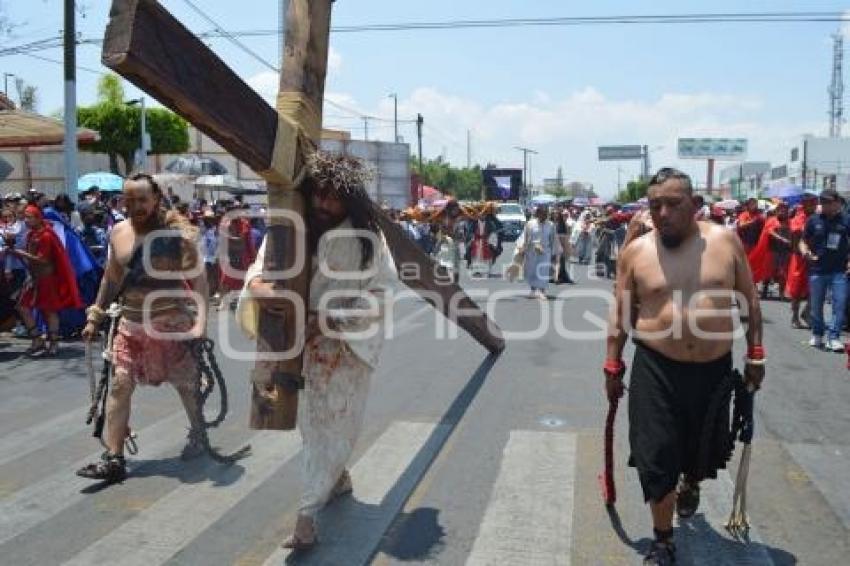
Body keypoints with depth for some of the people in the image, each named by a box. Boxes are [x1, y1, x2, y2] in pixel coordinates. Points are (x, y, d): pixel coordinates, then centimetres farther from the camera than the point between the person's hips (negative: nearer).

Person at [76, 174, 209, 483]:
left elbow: (197, 277, -15)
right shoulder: (118, 232, 3)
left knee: (186, 384, 10)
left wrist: (200, 320, -24)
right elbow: (111, 278, 13)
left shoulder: (177, 232, -12)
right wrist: (95, 316, 13)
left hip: (172, 324, -4)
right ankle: (113, 458, 2)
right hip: (131, 324, 4)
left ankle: (198, 435, 34)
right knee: (118, 385, -3)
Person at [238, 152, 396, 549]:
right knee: (311, 422, 17)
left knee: (335, 424, -4)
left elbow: (379, 292, -9)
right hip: (303, 342, 4)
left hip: (348, 344, -3)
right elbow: (260, 265, -6)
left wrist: (334, 318, -21)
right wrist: (257, 286, -31)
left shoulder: (367, 237, -10)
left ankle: (308, 513, 2)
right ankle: (339, 478, 42)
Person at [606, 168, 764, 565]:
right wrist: (613, 365, 3)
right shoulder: (635, 251, -4)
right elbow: (621, 313, 3)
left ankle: (690, 484, 53)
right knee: (656, 458, -1)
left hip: (714, 369, 2)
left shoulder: (725, 241, -3)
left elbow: (749, 300, 6)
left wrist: (755, 354, 6)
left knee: (706, 449, 16)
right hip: (656, 369, -1)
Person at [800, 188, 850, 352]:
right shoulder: (813, 220, 1)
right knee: (815, 306, 9)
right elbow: (803, 241, 8)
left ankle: (833, 338, -1)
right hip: (817, 270, 1)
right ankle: (817, 334, 26)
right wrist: (805, 252, -13)